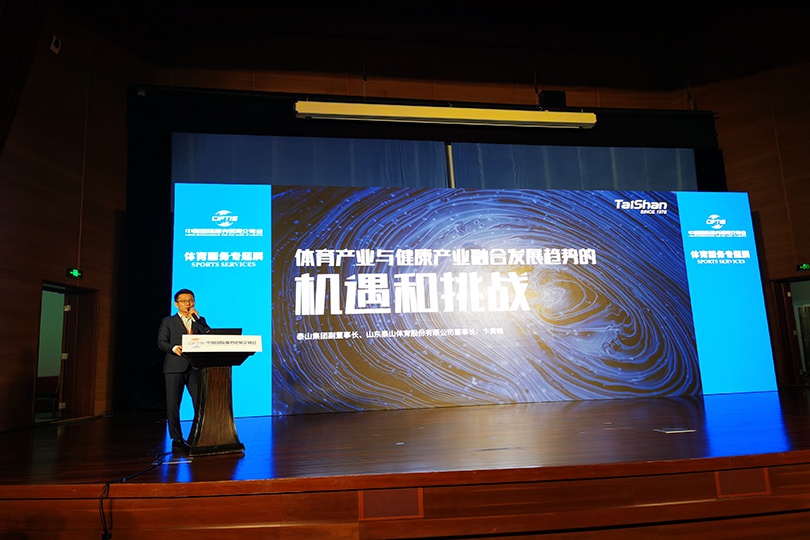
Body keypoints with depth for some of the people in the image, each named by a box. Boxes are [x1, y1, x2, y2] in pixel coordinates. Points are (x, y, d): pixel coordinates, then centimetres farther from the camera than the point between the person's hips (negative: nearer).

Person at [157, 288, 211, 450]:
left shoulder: (200, 321, 18)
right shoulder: (168, 321, 12)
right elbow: (161, 342, 1)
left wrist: (197, 318, -1)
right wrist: (173, 348, -18)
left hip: (195, 367, 2)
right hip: (175, 367, -1)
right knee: (173, 404, 0)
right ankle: (177, 439, 10)